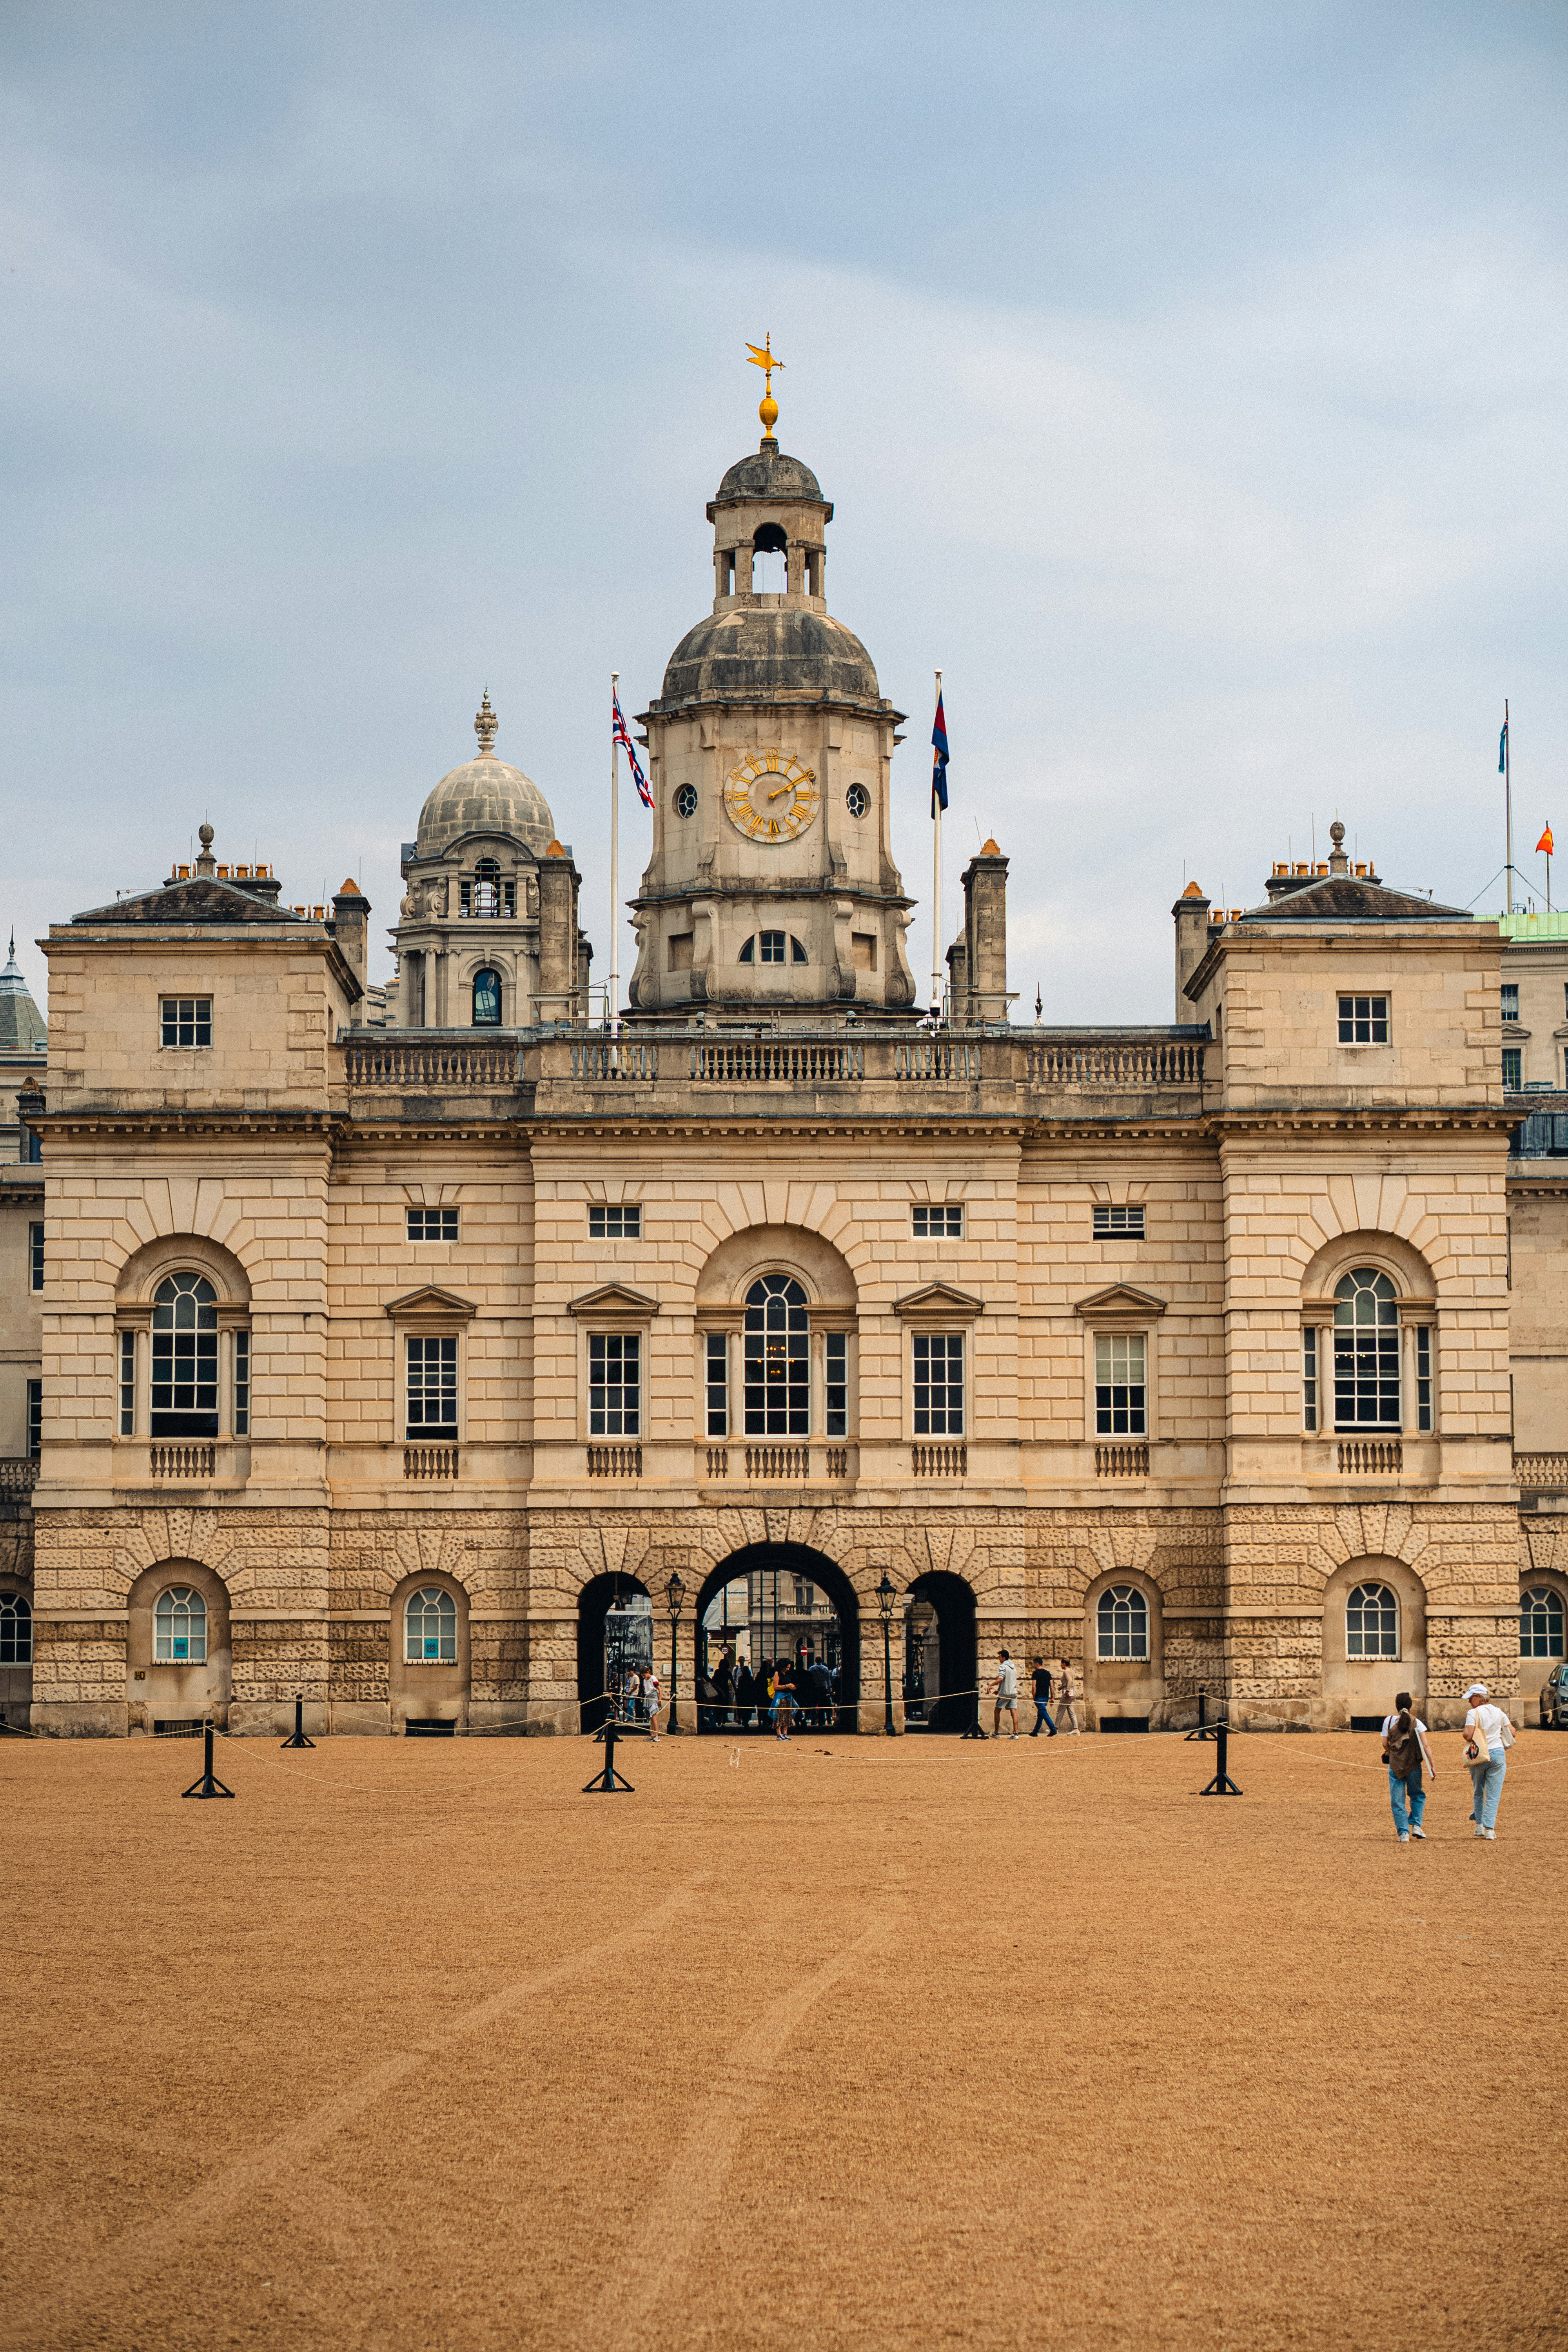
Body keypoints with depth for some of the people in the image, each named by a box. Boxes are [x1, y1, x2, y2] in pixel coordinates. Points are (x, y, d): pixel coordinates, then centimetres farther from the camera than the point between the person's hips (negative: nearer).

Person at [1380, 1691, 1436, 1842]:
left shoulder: (1389, 1721, -3)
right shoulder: (1417, 1723, -5)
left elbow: (1385, 1744, 1)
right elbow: (1425, 1746, -10)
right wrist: (1432, 1766, -7)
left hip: (1395, 1765, 0)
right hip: (1414, 1766, 0)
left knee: (1398, 1801, 6)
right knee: (1417, 1796, 20)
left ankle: (1404, 1833, 0)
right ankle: (1416, 1826, 7)